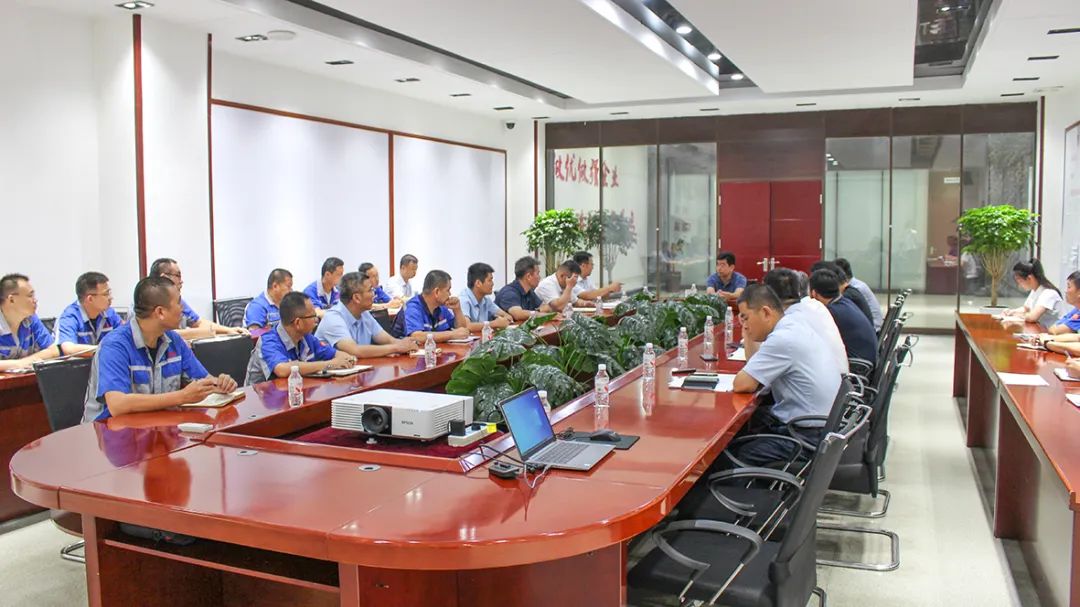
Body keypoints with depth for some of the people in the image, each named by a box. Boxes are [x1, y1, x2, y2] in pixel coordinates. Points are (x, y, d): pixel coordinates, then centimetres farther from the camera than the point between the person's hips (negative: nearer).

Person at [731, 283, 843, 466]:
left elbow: (742, 384, -22)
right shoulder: (793, 327, 8)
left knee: (732, 455, -14)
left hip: (809, 436, -10)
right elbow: (755, 370, 16)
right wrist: (748, 335, 8)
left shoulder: (782, 340, -23)